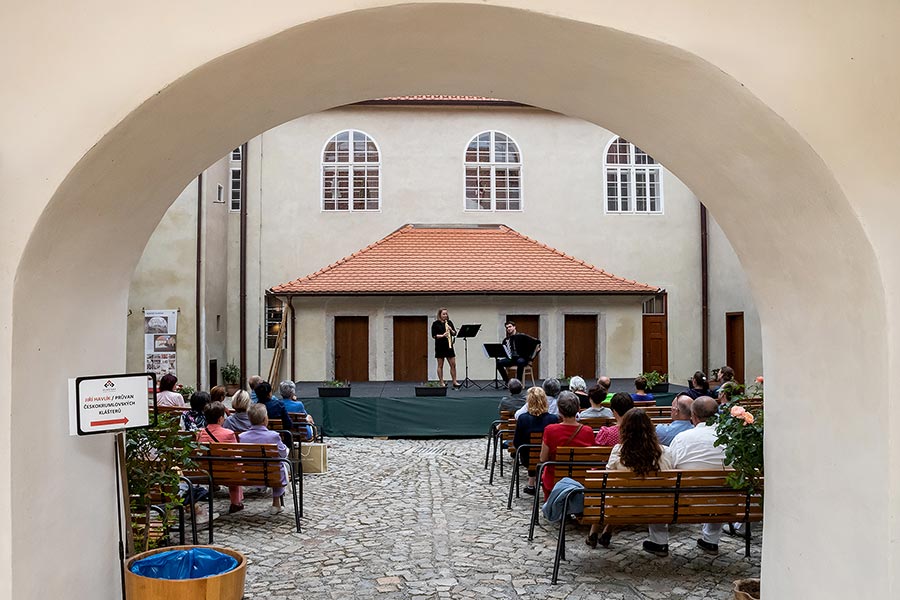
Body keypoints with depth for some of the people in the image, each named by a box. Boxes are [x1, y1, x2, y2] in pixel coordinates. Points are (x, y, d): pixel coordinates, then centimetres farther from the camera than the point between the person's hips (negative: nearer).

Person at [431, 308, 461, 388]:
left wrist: (451, 330, -13)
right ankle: (441, 383, 8)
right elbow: (433, 335, -10)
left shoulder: (449, 322, 8)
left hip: (449, 346, 4)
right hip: (440, 346, -4)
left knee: (453, 364, 2)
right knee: (440, 365, 2)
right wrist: (442, 335, -24)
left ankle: (454, 382, 9)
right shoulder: (435, 324, -4)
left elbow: (454, 333, 7)